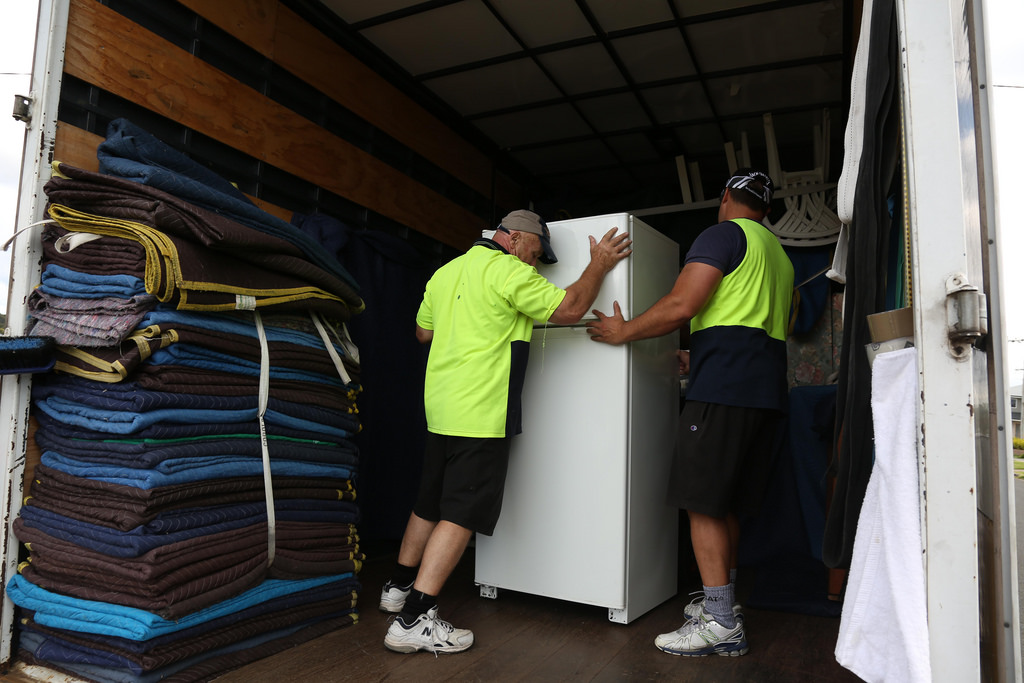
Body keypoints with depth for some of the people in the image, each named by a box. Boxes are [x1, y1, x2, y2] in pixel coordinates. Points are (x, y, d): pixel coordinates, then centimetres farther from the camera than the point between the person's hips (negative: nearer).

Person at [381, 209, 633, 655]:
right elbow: (569, 309, -9)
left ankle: (398, 588, 33)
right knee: (462, 514, -5)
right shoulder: (510, 271, -10)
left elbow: (423, 331, 24)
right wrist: (599, 266, 4)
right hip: (479, 414, -9)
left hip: (440, 408, 9)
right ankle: (414, 621, -3)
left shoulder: (446, 272, 16)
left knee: (430, 504, 20)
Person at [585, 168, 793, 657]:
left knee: (703, 502, -5)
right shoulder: (779, 254, 25)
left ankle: (722, 624, -2)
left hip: (724, 388, -9)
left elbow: (681, 306, -15)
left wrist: (622, 331, -2)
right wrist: (699, 359, 36)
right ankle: (720, 599, 23)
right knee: (725, 503, 15)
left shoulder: (723, 234, -3)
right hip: (767, 391, 9)